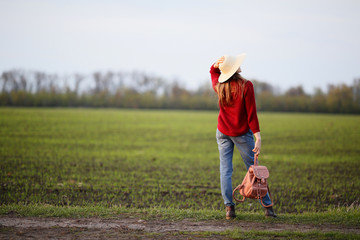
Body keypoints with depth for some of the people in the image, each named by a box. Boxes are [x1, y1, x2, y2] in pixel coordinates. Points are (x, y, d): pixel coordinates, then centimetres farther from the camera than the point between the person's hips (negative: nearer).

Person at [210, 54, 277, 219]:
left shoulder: (219, 86, 0)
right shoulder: (246, 86, -13)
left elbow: (213, 71, 23)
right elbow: (251, 113, -15)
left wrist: (217, 64, -1)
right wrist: (258, 137, -14)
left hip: (222, 132, 3)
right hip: (242, 133, -3)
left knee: (225, 170, 3)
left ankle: (229, 207, -4)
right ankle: (267, 206, 7)